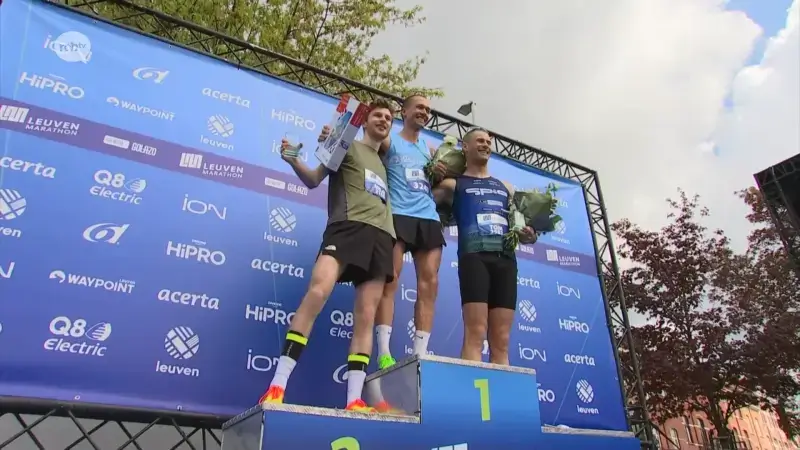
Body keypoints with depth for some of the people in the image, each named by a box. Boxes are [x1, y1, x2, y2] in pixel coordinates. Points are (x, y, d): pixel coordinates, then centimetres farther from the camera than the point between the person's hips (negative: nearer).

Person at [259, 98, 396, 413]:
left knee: (365, 316, -3)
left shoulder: (384, 164, 32)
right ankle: (277, 386, -25)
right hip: (348, 224, -6)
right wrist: (293, 161, -10)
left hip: (382, 235, 6)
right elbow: (313, 180, 8)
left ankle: (354, 399, -5)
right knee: (318, 290, -27)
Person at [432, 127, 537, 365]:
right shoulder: (453, 184, 15)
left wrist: (527, 235, 7)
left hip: (506, 258, 5)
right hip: (474, 256, -4)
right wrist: (431, 176, -8)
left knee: (501, 340, 1)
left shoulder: (505, 187, 28)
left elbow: (520, 221, 28)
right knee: (475, 334, -16)